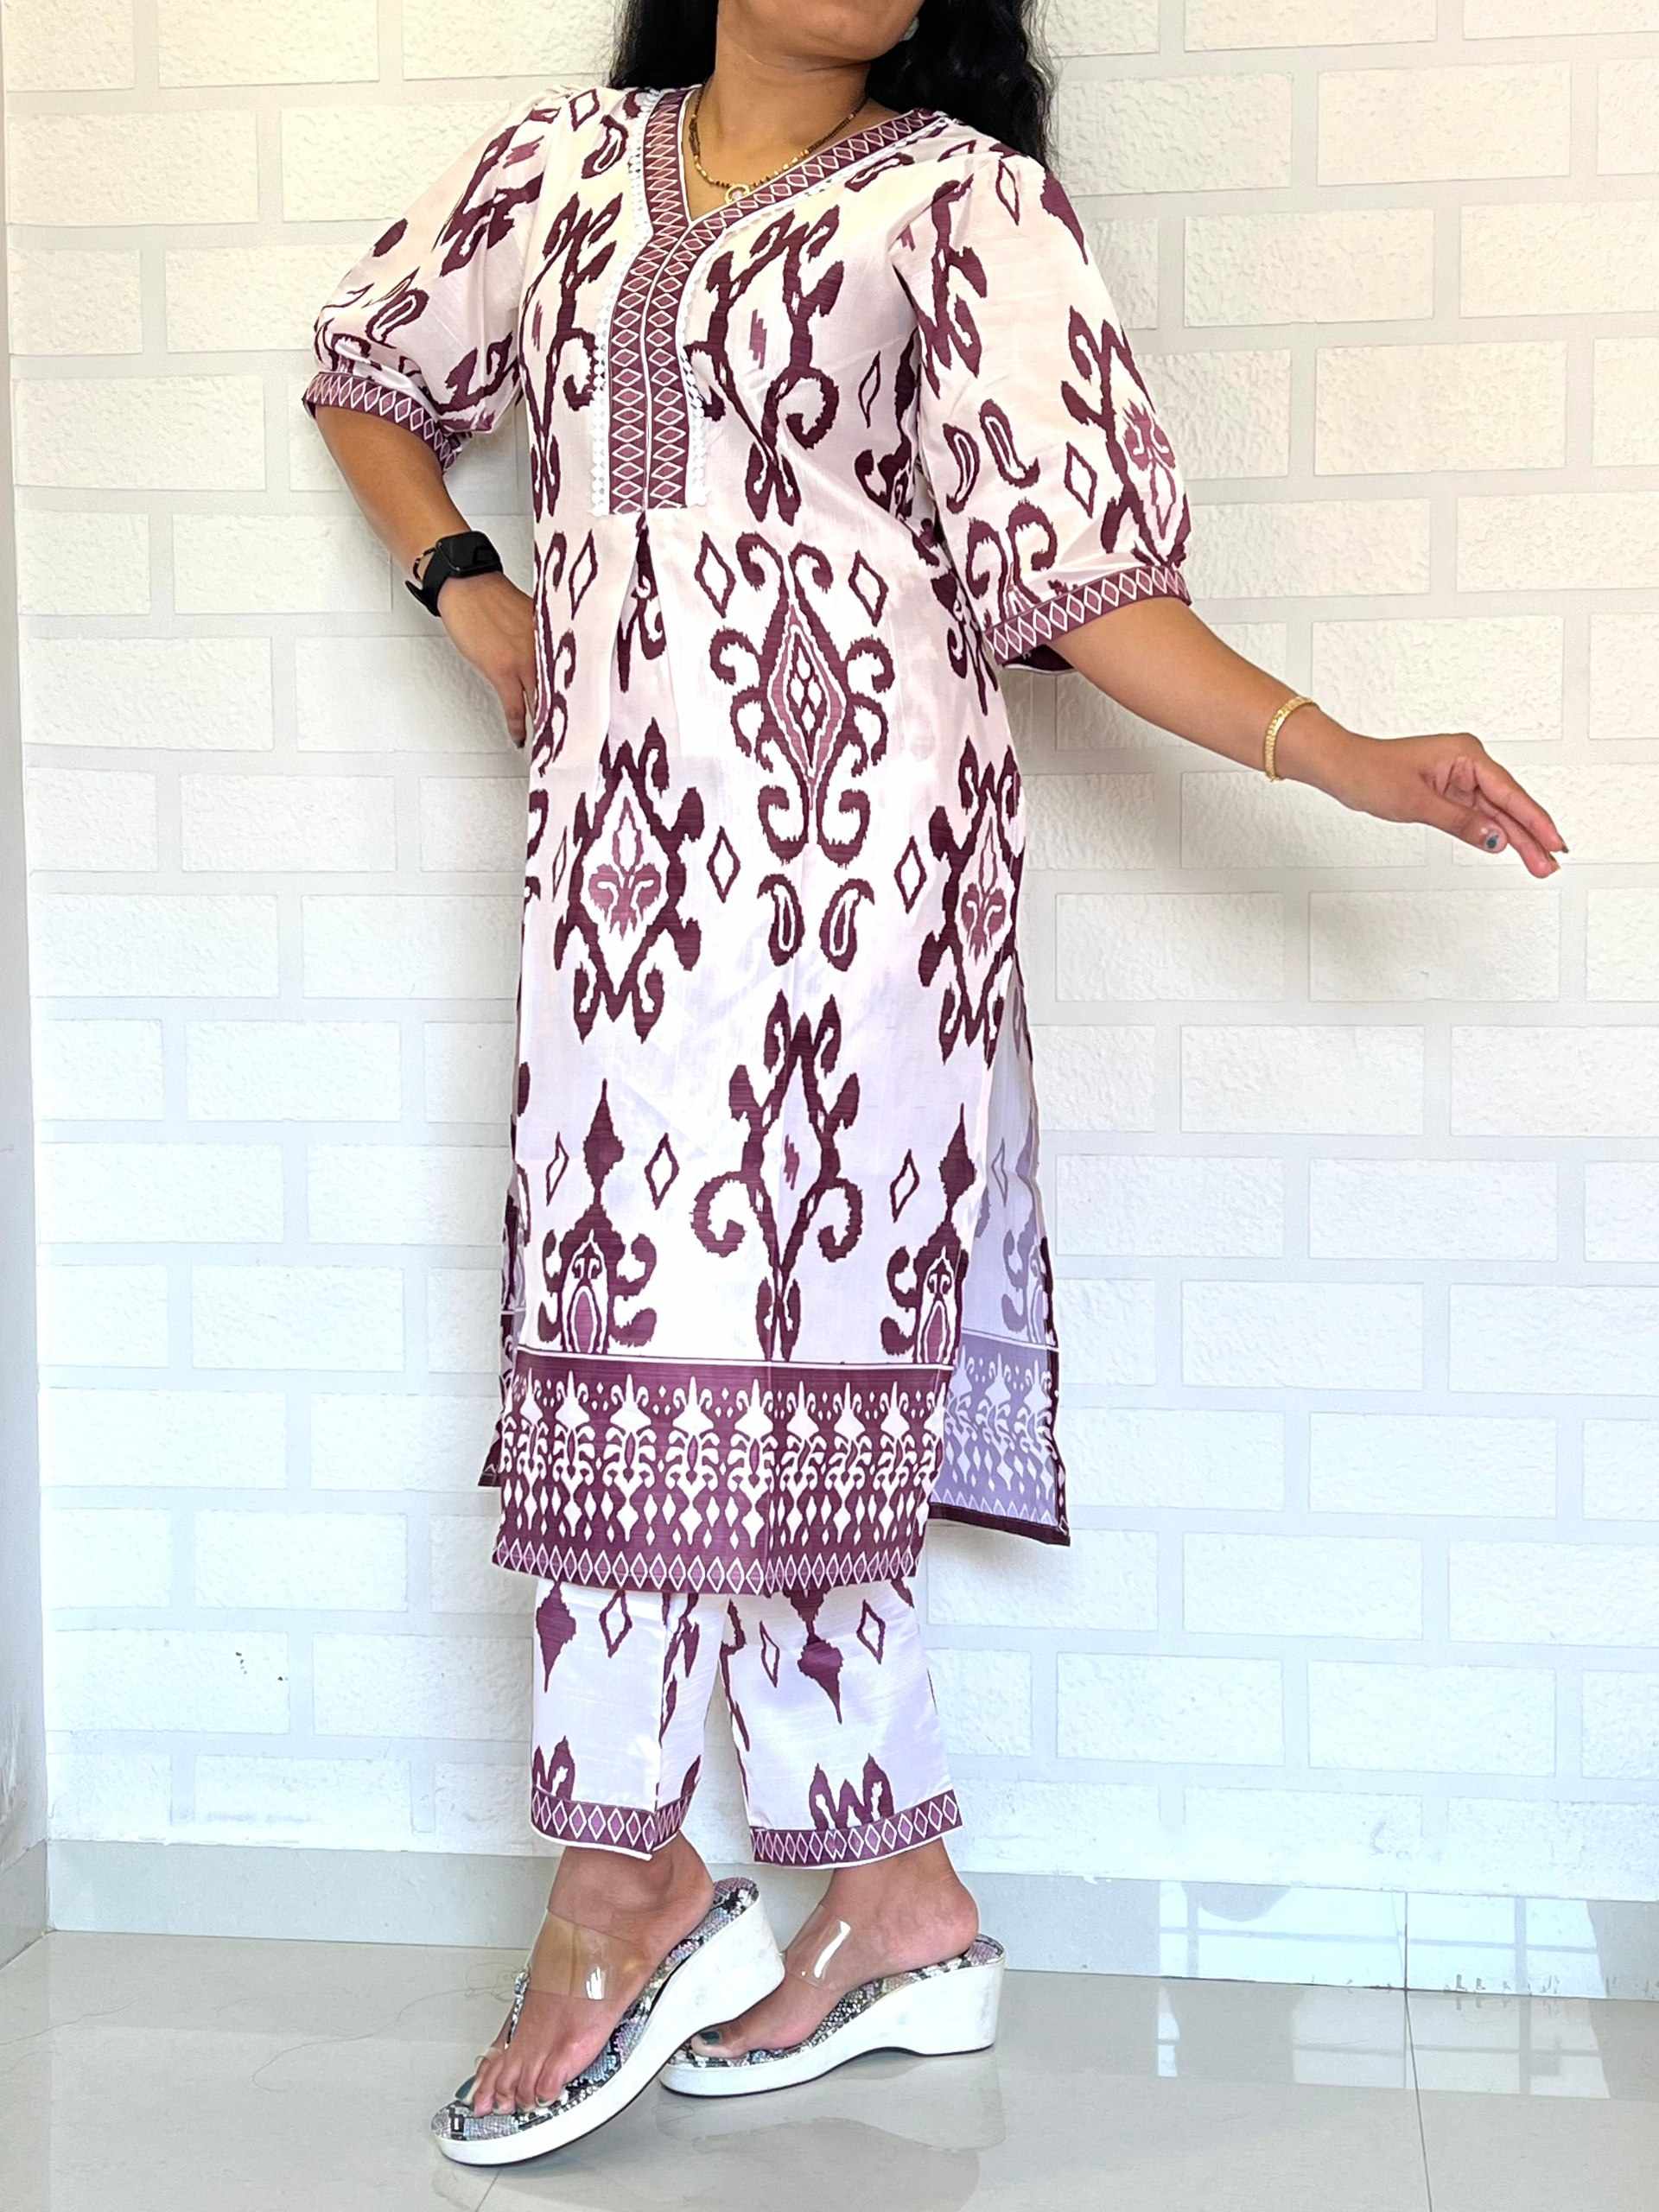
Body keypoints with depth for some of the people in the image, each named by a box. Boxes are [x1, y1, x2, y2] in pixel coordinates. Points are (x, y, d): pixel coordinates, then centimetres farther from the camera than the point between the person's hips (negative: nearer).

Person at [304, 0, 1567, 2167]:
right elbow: (371, 366, 30)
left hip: (845, 820, -4)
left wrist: (1341, 757, -11)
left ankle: (624, 1875, 3)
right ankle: (905, 1907, 14)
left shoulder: (966, 200, 4)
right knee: (769, 1366, 4)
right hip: (621, 822, 5)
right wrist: (467, 588, 14)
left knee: (703, 1312, -10)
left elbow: (1076, 573, -1)